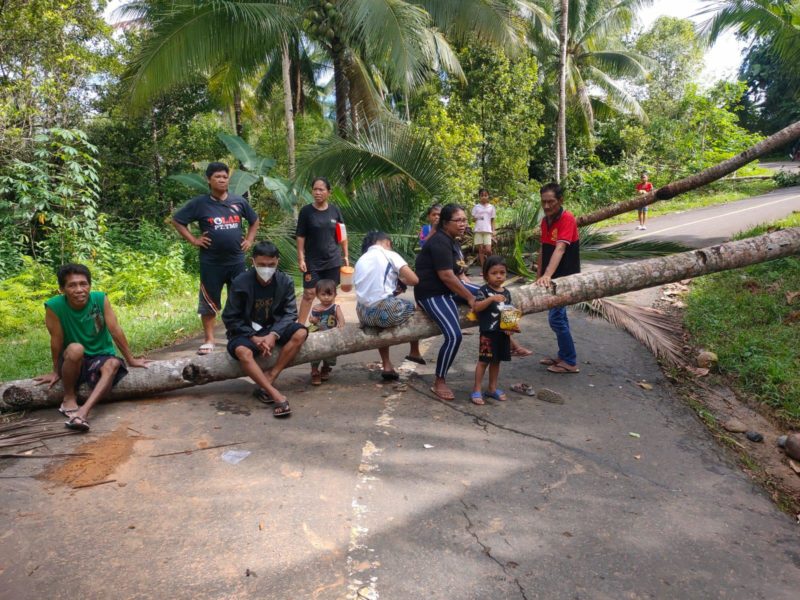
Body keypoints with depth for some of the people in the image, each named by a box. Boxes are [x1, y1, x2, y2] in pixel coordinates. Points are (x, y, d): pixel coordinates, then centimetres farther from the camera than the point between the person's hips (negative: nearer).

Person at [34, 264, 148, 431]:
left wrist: (131, 360, -5)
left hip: (101, 357, 1)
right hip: (73, 362, -1)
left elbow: (115, 331, -11)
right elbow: (56, 341, -11)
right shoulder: (54, 306, -19)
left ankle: (83, 412, -43)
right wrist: (56, 372, 0)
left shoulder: (101, 299, -15)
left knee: (113, 364, -31)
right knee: (75, 349, -34)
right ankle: (69, 398, -13)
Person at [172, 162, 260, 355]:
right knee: (209, 302, 4)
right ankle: (209, 340, 14)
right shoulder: (199, 203, -3)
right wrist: (193, 240, -4)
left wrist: (249, 240, 7)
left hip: (237, 261, 2)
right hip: (211, 263, -2)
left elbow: (254, 221, 20)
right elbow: (176, 220, 3)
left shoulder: (239, 201, 5)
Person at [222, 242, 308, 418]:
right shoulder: (240, 283, -15)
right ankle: (276, 395, -35)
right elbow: (230, 318, -10)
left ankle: (269, 379, -24)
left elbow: (290, 313, -9)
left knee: (300, 333, -25)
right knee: (243, 352, -36)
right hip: (246, 331, -3)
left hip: (273, 329, 3)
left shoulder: (285, 282, -8)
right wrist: (254, 338, -21)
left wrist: (274, 335, -26)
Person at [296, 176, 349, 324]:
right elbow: (301, 237, -5)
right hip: (312, 262, -3)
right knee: (309, 294, -4)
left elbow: (342, 235, 8)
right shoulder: (306, 211, -5)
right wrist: (301, 258, -10)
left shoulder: (334, 210, 2)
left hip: (333, 261, 3)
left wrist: (346, 255, 4)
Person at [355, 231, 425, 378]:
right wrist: (400, 281, 13)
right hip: (385, 311, -5)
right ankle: (414, 353, 39)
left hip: (363, 315, 6)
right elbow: (414, 280, -8)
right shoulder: (389, 254, 0)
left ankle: (386, 366, 30)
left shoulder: (360, 260, 17)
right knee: (413, 306, 25)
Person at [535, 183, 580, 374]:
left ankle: (570, 362, 3)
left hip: (565, 277, -8)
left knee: (555, 318, -9)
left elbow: (560, 248, -32)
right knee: (559, 316, 15)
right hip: (552, 277, 8)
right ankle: (563, 356, 28)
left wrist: (547, 275, -43)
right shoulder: (545, 221, 5)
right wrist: (539, 275, 11)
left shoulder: (567, 219, -20)